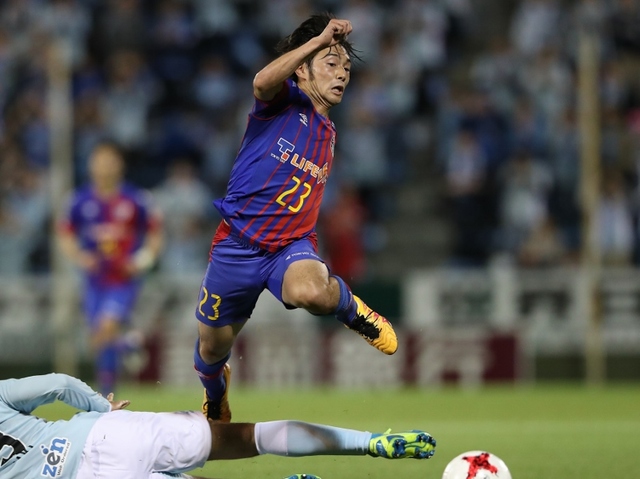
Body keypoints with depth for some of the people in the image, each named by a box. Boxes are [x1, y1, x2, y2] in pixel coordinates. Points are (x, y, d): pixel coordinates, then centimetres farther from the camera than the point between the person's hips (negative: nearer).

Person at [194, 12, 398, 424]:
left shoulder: (328, 135, 13)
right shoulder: (285, 101, -5)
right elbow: (263, 81, -31)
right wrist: (320, 40, -32)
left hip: (292, 247, 2)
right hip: (237, 246, -2)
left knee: (311, 292, -37)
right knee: (212, 349, 14)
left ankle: (350, 309, -2)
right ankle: (215, 398, 50)